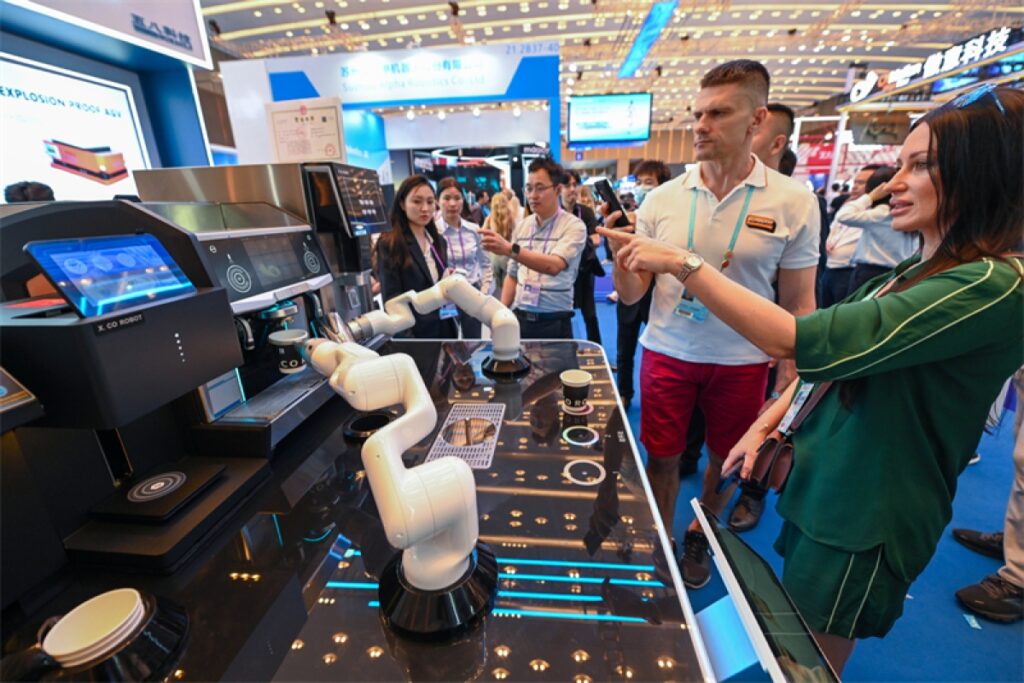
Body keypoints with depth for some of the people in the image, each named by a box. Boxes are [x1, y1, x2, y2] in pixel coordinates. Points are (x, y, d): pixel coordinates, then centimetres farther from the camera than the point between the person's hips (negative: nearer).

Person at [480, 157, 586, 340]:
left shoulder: (574, 226, -8)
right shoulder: (522, 227, 8)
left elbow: (554, 266, -26)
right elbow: (512, 276, 12)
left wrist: (510, 249, -37)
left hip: (554, 324, -4)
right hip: (519, 319, 4)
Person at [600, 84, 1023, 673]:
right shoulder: (914, 272, 7)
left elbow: (797, 340, -33)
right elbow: (829, 356, 11)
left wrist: (683, 262, -29)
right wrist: (766, 424, 0)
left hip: (861, 522, -7)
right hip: (817, 490, 8)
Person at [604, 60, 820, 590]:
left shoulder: (794, 202, -5)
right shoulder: (661, 199, -3)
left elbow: (798, 303, 0)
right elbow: (631, 295, -3)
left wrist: (788, 383, -4)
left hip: (742, 361, 0)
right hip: (667, 352, 1)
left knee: (726, 461, 16)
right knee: (662, 456, 11)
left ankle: (699, 537, 46)